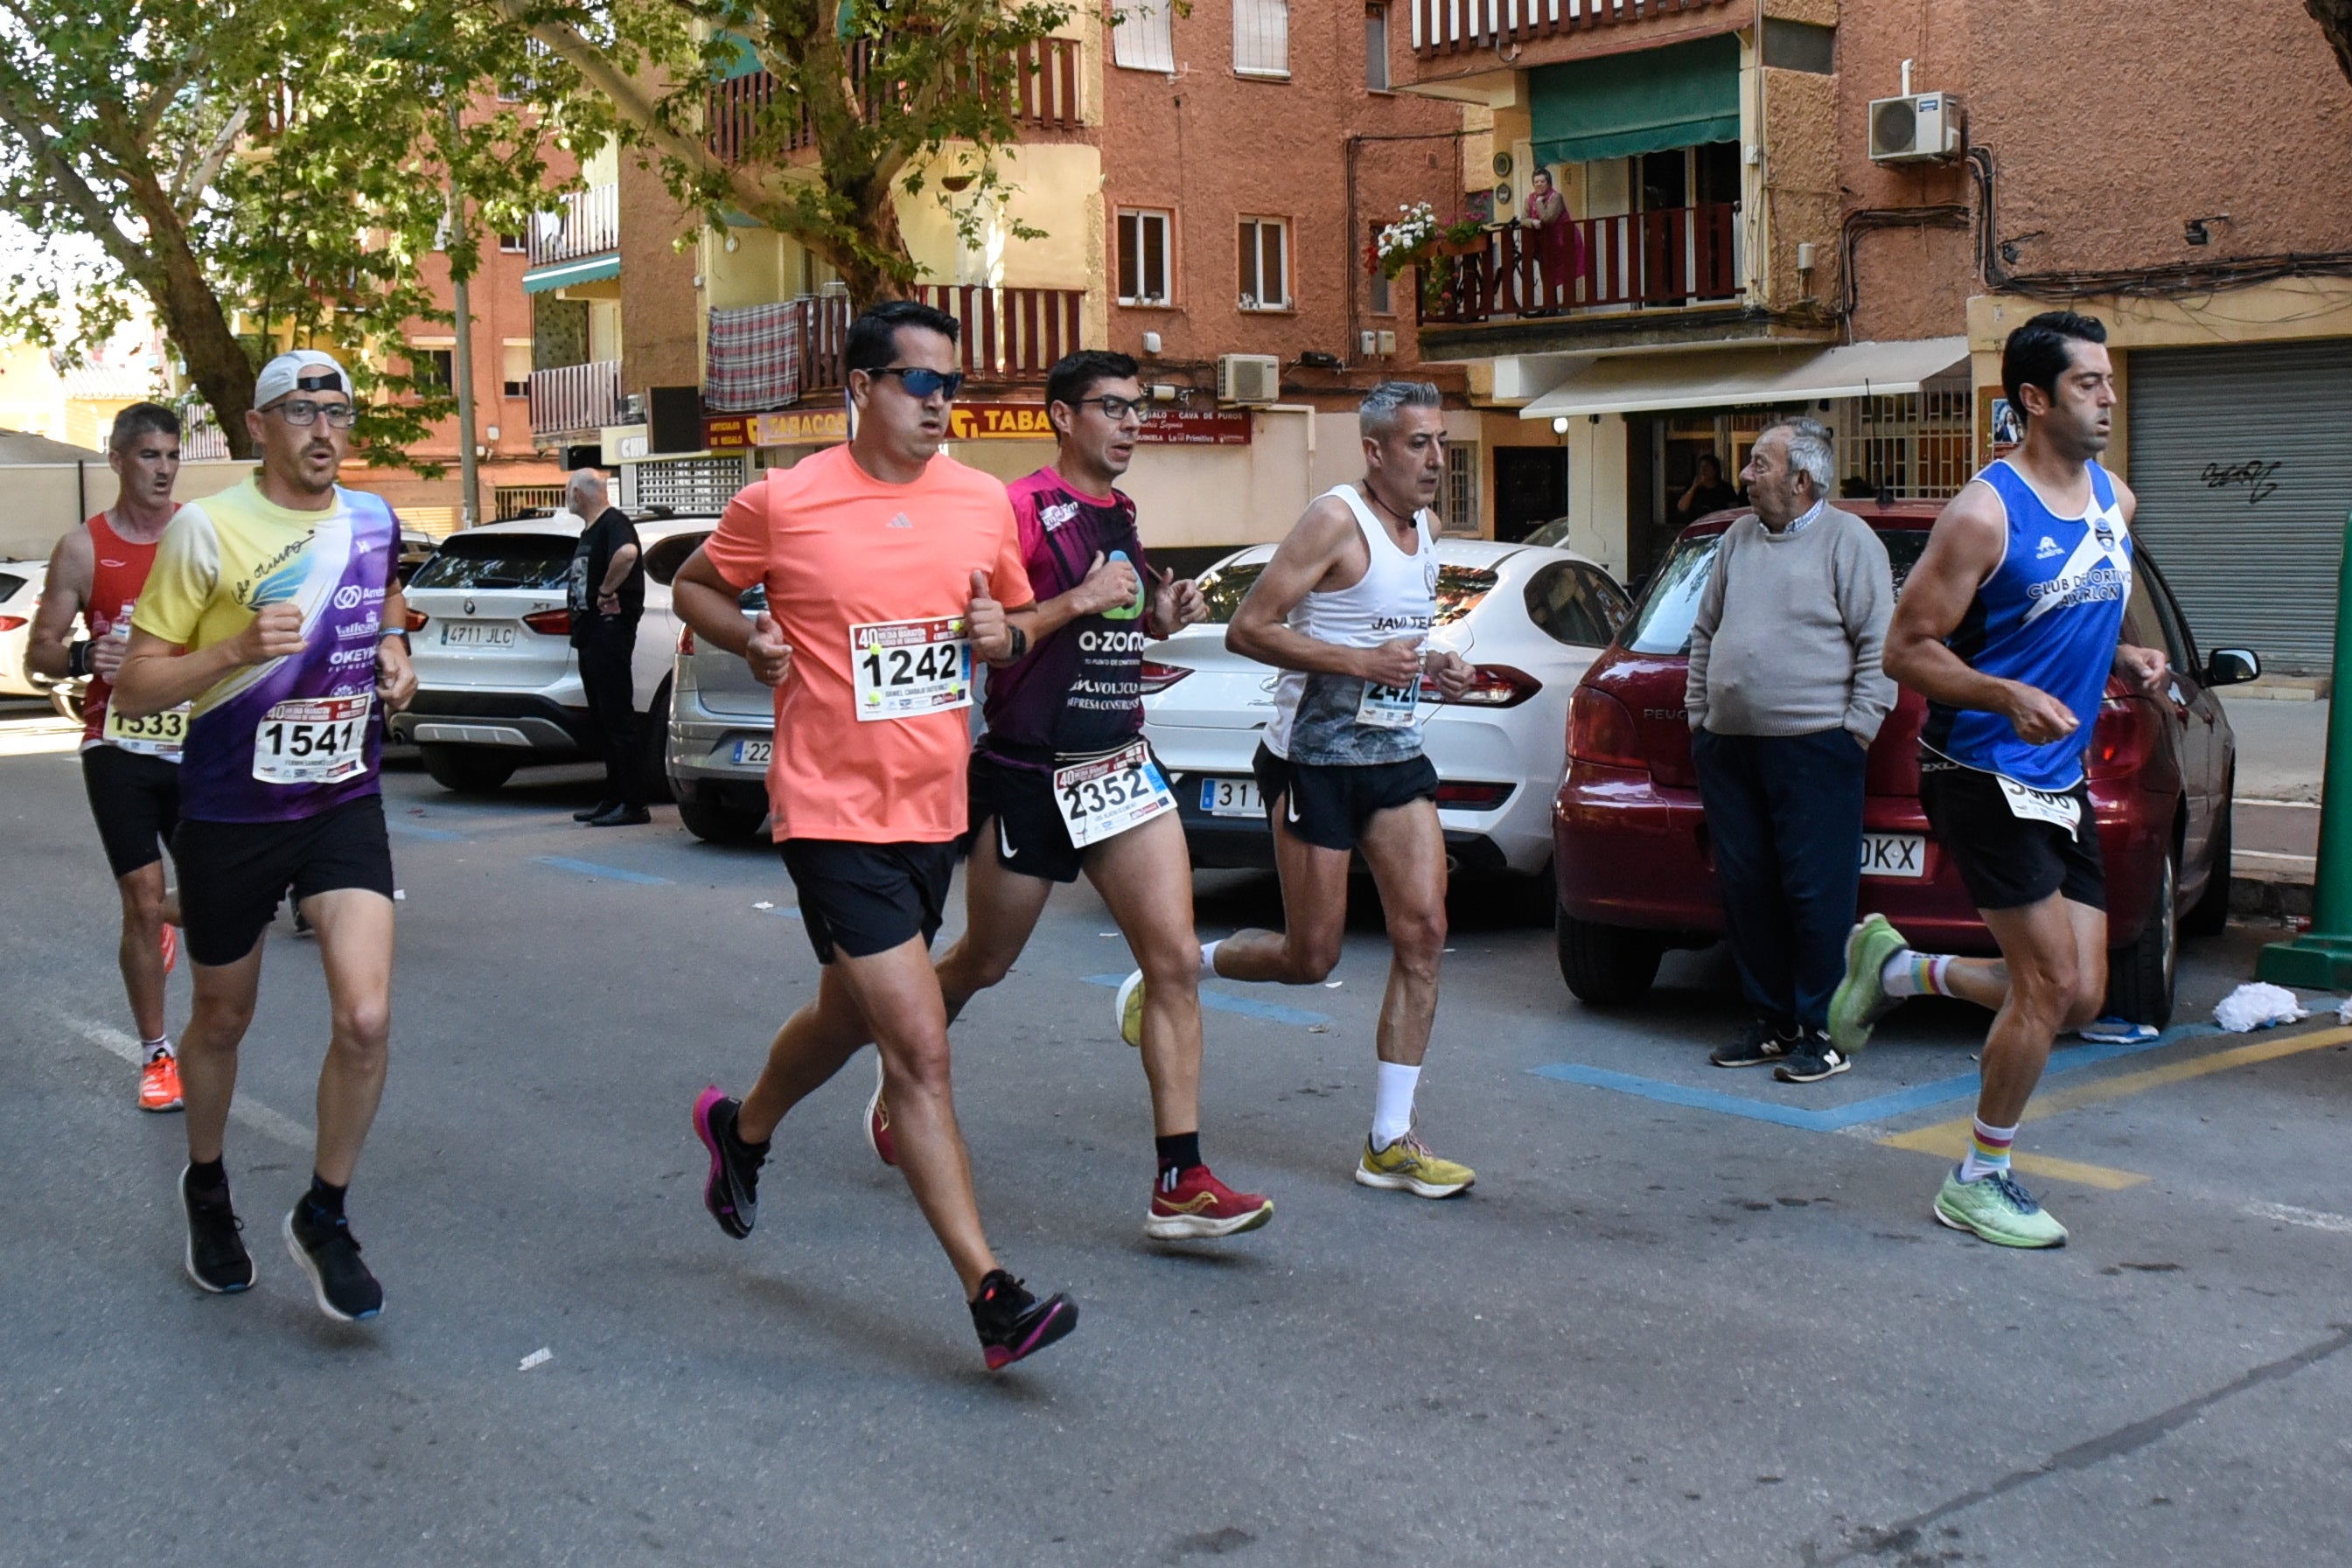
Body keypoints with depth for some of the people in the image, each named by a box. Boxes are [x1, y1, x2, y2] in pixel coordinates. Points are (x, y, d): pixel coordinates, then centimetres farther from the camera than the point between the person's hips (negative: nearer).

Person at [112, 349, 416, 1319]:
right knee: (222, 1021, 15)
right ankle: (206, 1187, 43)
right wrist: (236, 649, -26)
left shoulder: (374, 519, 2)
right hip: (230, 813, -2)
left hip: (344, 804, 3)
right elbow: (134, 688, -10)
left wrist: (394, 650, 3)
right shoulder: (206, 530, -12)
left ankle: (323, 1219, 7)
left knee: (367, 1019, -14)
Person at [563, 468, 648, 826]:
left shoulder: (613, 523, -11)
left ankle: (634, 804, -9)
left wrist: (606, 592, -23)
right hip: (590, 633, 11)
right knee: (602, 720, 13)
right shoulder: (590, 531, 21)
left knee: (618, 718, -10)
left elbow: (627, 553, -34)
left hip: (610, 630, -11)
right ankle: (612, 799, 18)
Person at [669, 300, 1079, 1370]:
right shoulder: (783, 502, -8)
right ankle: (992, 1297, -8)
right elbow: (692, 587, 8)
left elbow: (1023, 616, 18)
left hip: (934, 809, 6)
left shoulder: (982, 502, 4)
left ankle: (742, 1130, 54)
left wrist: (1005, 636, -5)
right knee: (920, 1050, -11)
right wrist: (752, 638, -11)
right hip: (833, 813, -6)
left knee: (849, 1018, 23)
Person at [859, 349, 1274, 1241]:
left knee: (1175, 960, -7)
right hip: (1027, 776, -6)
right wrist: (1081, 600, -22)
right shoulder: (1022, 509, -11)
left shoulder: (1120, 515, 13)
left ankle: (1180, 1186, -5)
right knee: (982, 965, 11)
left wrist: (1160, 619, 6)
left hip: (1120, 768, 6)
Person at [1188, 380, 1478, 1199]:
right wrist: (1363, 661, -23)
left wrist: (1432, 667, 7)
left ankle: (1390, 1141, 4)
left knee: (1423, 932, -3)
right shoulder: (1337, 519, -13)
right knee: (1311, 956, -1)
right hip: (1315, 760, -7)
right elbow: (1248, 630, -18)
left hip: (1397, 758, 7)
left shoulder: (1421, 527, 13)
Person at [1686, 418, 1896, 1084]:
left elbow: (1880, 643, -6)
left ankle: (1821, 1033, 3)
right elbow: (1705, 634, 22)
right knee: (1744, 889, 9)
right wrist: (1697, 712, 15)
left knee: (1815, 893, -5)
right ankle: (1772, 1022, 19)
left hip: (1812, 747, -7)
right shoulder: (1738, 540, 16)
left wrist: (1856, 728, -10)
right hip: (1729, 746, 7)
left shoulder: (1848, 540, -2)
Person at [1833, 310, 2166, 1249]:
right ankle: (1979, 1181, 10)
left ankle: (1896, 968, 27)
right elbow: (1905, 651, -14)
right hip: (1984, 773, -8)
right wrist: (2010, 696, -28)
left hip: (2060, 780, 8)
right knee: (2050, 983, -8)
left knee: (2080, 997, 6)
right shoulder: (1985, 514, -15)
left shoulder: (2116, 501, 10)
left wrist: (2125, 661, 3)